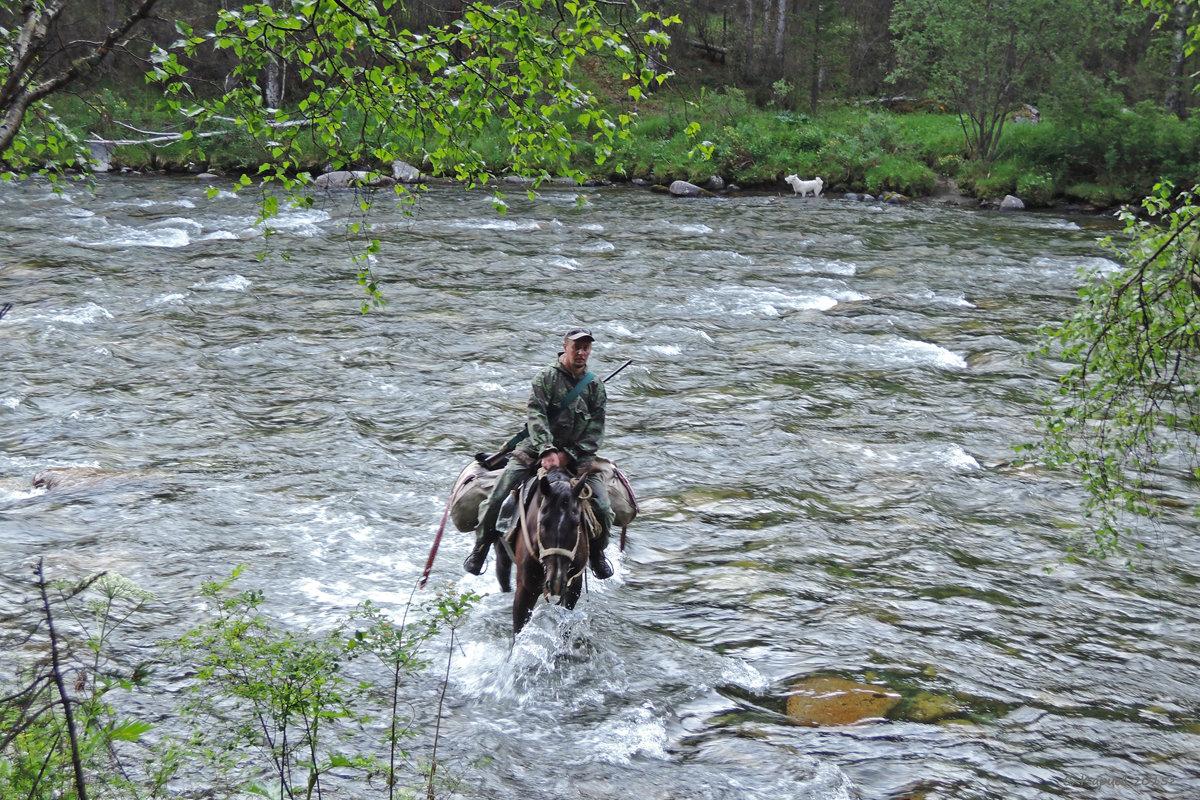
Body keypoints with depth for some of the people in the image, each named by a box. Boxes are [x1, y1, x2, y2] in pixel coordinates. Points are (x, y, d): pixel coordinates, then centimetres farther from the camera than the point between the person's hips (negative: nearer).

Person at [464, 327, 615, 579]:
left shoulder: (595, 386, 7)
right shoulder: (546, 377, -2)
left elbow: (596, 428, 3)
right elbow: (536, 415, -15)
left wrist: (569, 454, -11)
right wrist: (547, 450, -30)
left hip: (578, 456, 2)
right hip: (539, 449, -2)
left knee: (603, 510, -12)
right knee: (497, 499, -13)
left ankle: (597, 554, 20)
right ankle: (480, 548, 12)